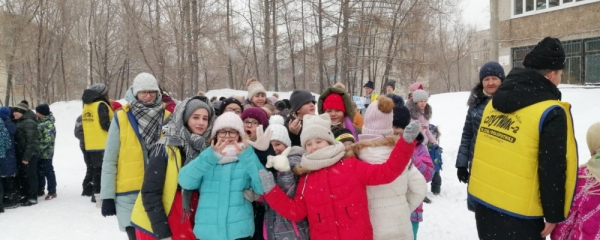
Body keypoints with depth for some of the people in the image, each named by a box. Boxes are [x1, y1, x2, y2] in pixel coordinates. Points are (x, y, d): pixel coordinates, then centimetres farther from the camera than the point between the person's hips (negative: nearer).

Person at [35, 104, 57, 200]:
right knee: (39, 171, 18)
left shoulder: (48, 124, -17)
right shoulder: (40, 121, 12)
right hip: (39, 153, 9)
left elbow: (47, 139, -25)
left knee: (48, 172, -3)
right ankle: (40, 189, 30)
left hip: (45, 153, -9)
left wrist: (38, 148, -21)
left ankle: (52, 191, 4)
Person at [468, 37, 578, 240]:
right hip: (518, 214, -7)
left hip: (483, 200, 7)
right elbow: (553, 171, -16)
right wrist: (554, 214, -6)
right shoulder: (551, 114, -16)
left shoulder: (496, 102, 6)